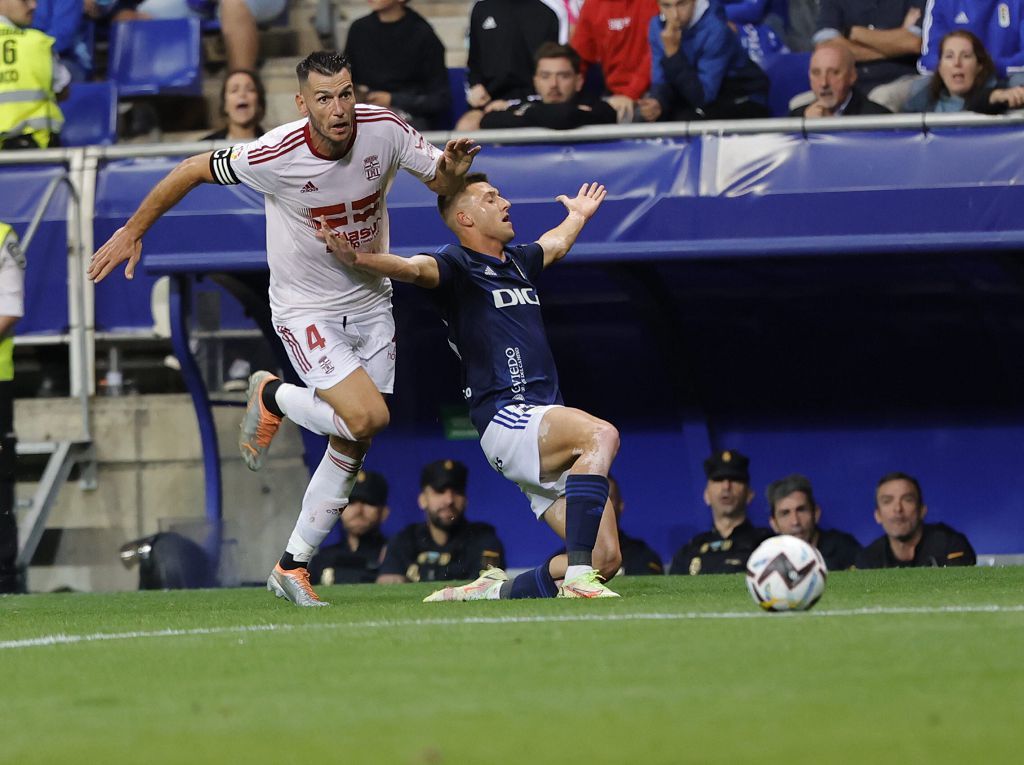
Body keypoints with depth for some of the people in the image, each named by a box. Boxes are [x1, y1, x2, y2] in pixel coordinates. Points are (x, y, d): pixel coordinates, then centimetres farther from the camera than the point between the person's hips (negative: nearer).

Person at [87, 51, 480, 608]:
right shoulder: (276, 155, -25)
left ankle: (292, 566, 21)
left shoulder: (385, 131, -15)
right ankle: (272, 397, 8)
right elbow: (193, 171, -9)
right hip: (306, 308, -5)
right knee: (368, 417, -23)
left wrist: (452, 170, -24)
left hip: (370, 302, 5)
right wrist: (131, 232, -2)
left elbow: (438, 181, 1)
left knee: (352, 447, 7)